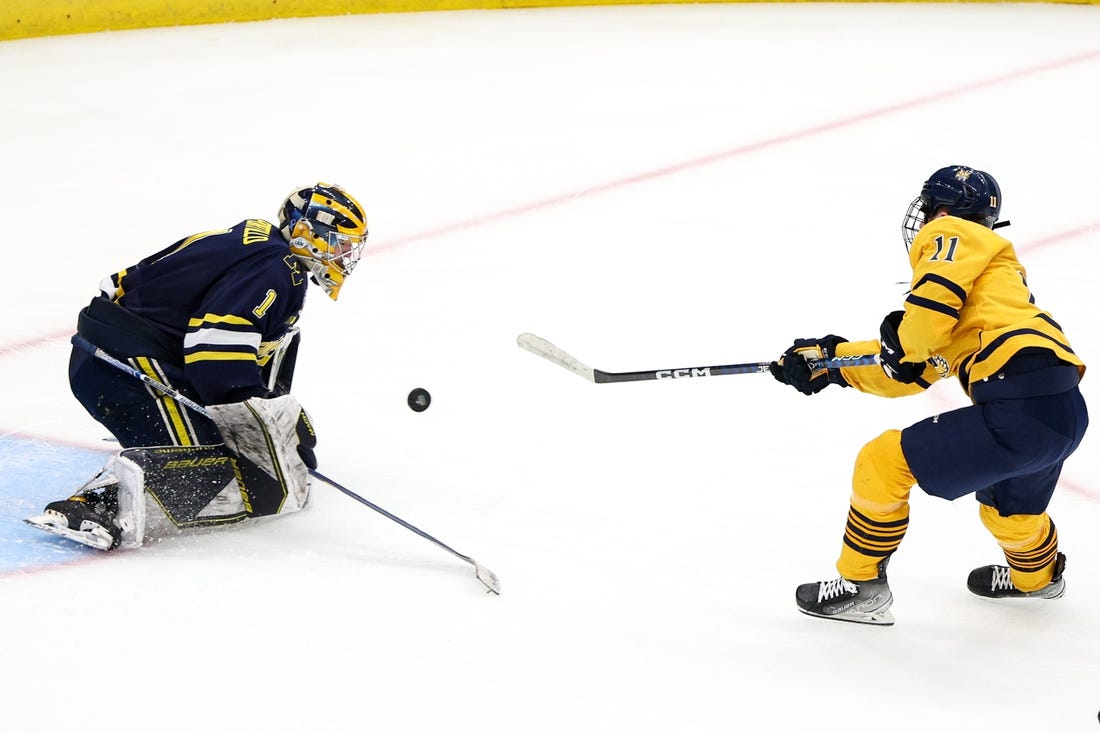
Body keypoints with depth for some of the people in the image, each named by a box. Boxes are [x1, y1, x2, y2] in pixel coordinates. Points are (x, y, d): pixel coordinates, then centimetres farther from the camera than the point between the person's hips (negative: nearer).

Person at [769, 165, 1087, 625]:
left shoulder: (952, 235, 5)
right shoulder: (995, 267, 31)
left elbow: (929, 313, -17)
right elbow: (908, 373, 28)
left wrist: (901, 339, 3)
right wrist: (830, 360, 25)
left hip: (1020, 407, -10)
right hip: (1066, 412, 10)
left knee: (883, 463, -1)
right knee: (1008, 502, 38)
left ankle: (861, 588, 9)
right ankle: (1037, 575, 64)